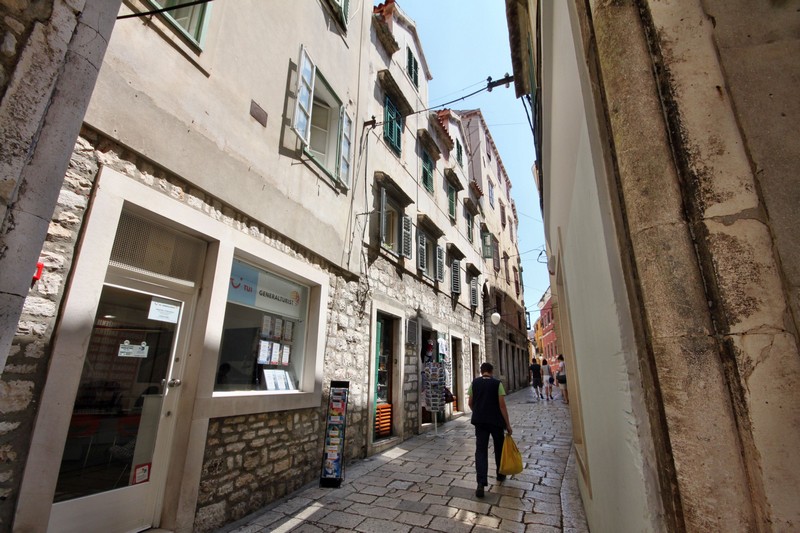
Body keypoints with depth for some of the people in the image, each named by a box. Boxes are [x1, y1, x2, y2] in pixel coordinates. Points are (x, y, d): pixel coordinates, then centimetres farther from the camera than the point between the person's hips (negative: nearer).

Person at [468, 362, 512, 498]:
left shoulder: (474, 383, 1)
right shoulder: (497, 383, -7)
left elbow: (470, 403, 8)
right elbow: (502, 405, -11)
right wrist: (508, 424, -4)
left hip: (479, 421, 1)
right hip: (496, 420, -1)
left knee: (480, 450, 2)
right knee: (499, 447, 21)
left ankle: (481, 483, -10)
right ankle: (500, 474, 39)